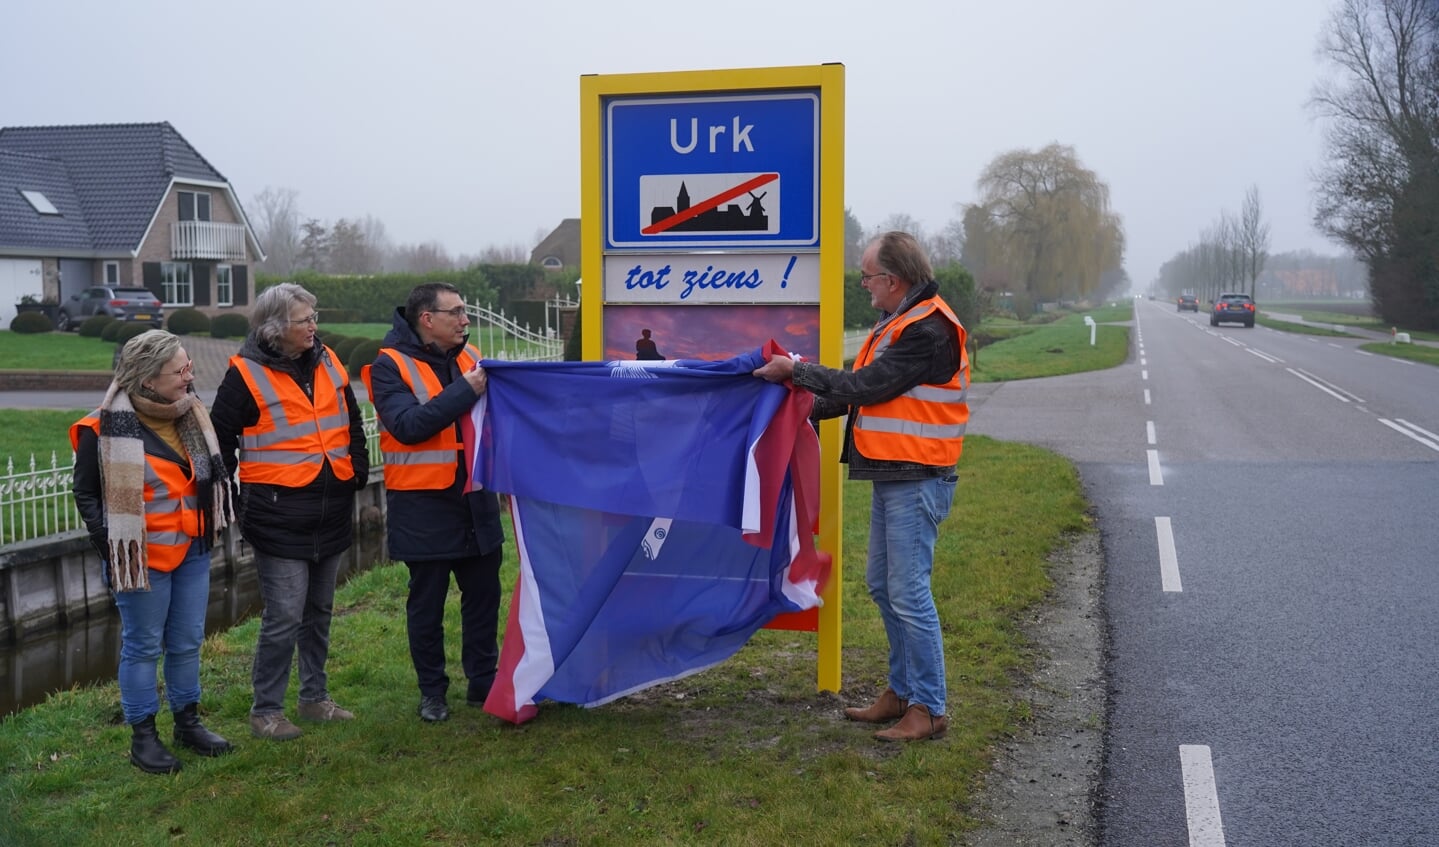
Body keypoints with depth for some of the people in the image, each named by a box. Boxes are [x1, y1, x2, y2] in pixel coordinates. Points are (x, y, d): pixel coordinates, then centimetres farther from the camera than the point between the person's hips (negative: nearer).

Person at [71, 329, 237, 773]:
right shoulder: (108, 427, -15)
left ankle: (188, 721, 27)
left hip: (193, 552, 6)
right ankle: (143, 736, 16)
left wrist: (211, 528, 12)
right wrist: (112, 548, -12)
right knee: (143, 646, 4)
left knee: (188, 641, 13)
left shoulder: (190, 414, 4)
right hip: (141, 556, -6)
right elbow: (86, 493, -6)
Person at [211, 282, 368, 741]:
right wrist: (229, 495, -6)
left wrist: (358, 471, 15)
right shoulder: (246, 374, -10)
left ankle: (315, 697, 29)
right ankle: (266, 711, 8)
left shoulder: (327, 362, 8)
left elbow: (352, 423, 19)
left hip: (331, 512, 6)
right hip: (279, 517, -6)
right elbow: (221, 439, -5)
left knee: (319, 612, 16)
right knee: (284, 618, -6)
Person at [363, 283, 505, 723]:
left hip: (476, 497, 5)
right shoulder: (390, 366, -9)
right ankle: (432, 690, 21)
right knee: (427, 601, 7)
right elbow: (407, 424, -22)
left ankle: (484, 681, 26)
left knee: (483, 594, 12)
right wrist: (464, 391, -24)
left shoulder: (469, 357, 8)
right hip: (423, 504, -5)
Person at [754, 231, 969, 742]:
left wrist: (797, 371, -10)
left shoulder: (929, 330, -17)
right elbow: (865, 388, 18)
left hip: (916, 482, -10)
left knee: (908, 593, -7)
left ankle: (928, 709, 3)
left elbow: (866, 386, -19)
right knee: (882, 584, 16)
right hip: (890, 476, 10)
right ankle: (902, 691, 27)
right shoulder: (899, 323, 16)